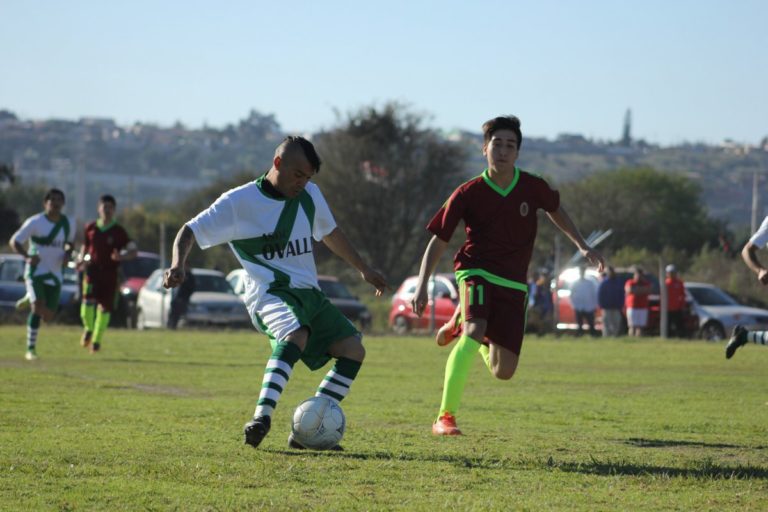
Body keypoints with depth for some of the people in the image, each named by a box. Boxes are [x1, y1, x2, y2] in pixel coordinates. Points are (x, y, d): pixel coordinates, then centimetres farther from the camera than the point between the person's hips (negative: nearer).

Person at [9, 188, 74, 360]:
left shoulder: (67, 223, 5)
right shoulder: (35, 222, -9)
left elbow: (69, 242, 24)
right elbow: (14, 242, -8)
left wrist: (67, 254, 1)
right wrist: (27, 256, -25)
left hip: (55, 274, 4)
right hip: (36, 271, -4)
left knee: (48, 316, 1)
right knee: (38, 306, -22)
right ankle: (31, 349, -12)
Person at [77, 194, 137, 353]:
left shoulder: (118, 231, -1)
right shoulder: (90, 228, 6)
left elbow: (133, 250, -5)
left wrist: (121, 256, -25)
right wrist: (82, 259, 0)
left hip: (110, 273, -1)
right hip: (92, 270, 1)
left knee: (105, 307, 0)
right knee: (87, 304, -16)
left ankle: (96, 341, 18)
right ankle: (88, 328, 16)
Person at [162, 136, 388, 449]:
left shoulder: (310, 195, 12)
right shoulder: (239, 202, -7)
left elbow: (330, 233, 30)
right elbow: (190, 232, -5)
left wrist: (364, 269, 36)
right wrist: (178, 265, -25)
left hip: (308, 293, 8)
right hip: (270, 293, -8)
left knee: (353, 350, -5)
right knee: (296, 333, -38)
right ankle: (262, 417, -47)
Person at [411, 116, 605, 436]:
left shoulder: (533, 187, -3)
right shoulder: (468, 193, -9)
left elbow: (555, 211, 20)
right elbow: (438, 242, -3)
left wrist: (582, 246, 13)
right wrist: (422, 285, -14)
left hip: (513, 284, 3)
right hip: (476, 273, -3)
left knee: (503, 372, 1)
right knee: (474, 333, -33)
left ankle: (461, 324, 32)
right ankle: (445, 417, -29)